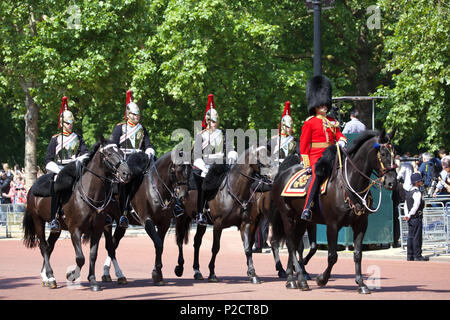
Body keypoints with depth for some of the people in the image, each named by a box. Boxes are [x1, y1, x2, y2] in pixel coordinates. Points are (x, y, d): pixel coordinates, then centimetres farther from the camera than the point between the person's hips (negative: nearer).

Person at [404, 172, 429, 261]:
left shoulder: (408, 193, 14)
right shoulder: (417, 193, -13)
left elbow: (406, 206, 15)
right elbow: (416, 206, -21)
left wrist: (407, 215, 10)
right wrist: (409, 215, -17)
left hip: (410, 219, 9)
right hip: (416, 218, -9)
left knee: (411, 237, 10)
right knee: (417, 237, -5)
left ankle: (409, 256, 13)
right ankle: (417, 256, -3)